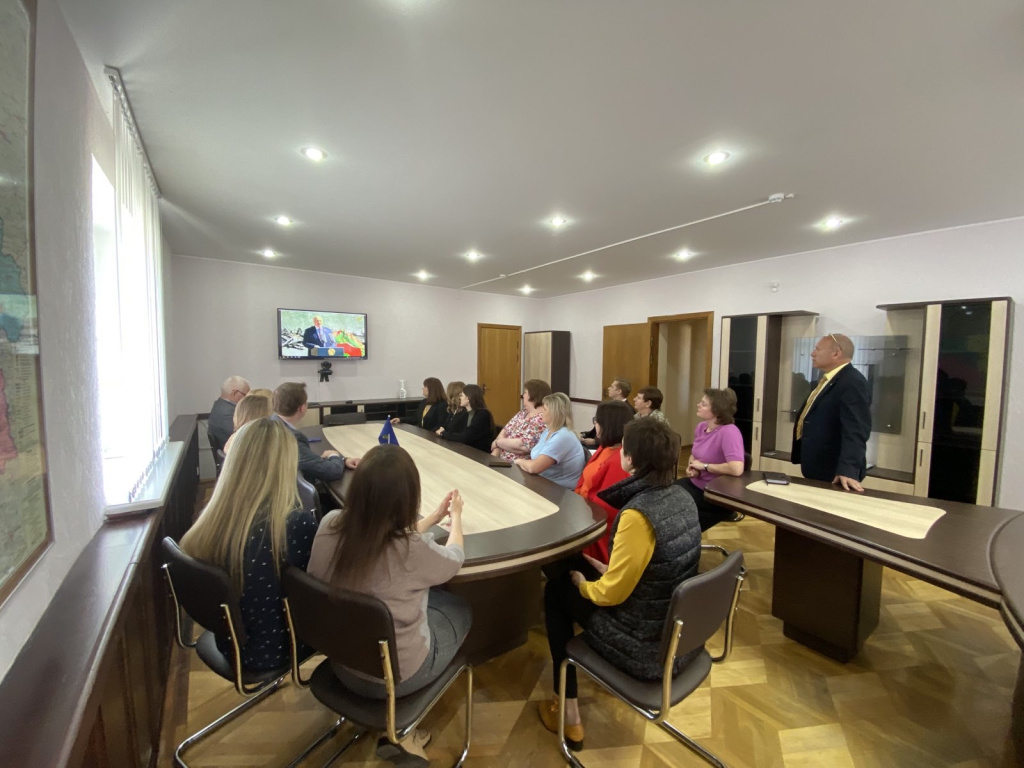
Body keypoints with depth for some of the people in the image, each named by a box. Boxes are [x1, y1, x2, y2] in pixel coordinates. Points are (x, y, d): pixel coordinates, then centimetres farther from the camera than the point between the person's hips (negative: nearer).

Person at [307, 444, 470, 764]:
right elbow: (454, 559, -9)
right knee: (459, 608, 19)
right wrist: (455, 516, 10)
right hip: (395, 675, -5)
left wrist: (435, 517, 10)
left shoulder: (329, 526, -18)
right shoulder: (413, 550, -33)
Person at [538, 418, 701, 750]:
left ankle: (569, 716, 22)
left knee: (557, 591, 12)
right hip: (683, 633, 7)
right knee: (581, 571, 23)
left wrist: (581, 583, -2)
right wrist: (609, 570, 10)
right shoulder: (681, 497, -5)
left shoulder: (637, 514, -30)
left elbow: (611, 593, -21)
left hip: (648, 646, -7)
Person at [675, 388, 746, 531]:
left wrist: (704, 466, -21)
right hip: (695, 483, 7)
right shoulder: (701, 427, 2)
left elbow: (737, 469, -36)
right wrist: (691, 467, -5)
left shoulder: (729, 432, -24)